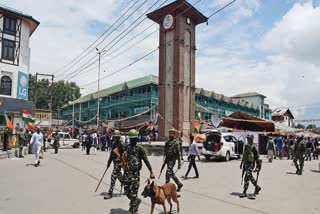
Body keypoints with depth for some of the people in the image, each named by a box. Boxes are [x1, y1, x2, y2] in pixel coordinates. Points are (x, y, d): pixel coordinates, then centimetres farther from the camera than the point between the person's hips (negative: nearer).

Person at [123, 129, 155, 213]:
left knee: (133, 191, 0)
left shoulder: (139, 148, -8)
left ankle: (132, 209, 16)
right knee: (127, 190, 9)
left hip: (135, 172, -5)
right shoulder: (127, 147, 7)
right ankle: (137, 200, 36)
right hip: (127, 172, 5)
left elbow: (146, 160, -11)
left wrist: (151, 172, -16)